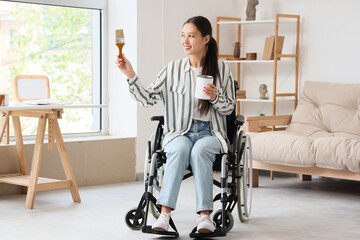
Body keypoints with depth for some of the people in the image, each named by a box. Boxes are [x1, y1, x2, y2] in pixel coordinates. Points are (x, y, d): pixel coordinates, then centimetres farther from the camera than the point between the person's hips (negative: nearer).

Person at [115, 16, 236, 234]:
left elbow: (229, 108, 9)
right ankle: (165, 214, -38)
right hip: (180, 132, 1)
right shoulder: (173, 69, 7)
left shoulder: (221, 69, 6)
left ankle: (205, 216, -35)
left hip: (210, 132, 0)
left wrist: (215, 97, -12)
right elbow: (148, 98, 1)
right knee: (180, 149, -35)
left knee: (199, 151, -35)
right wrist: (130, 74, -9)